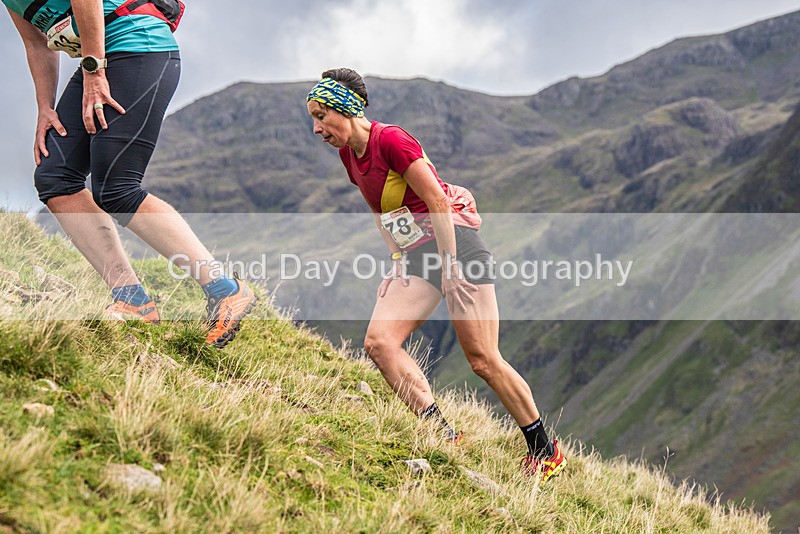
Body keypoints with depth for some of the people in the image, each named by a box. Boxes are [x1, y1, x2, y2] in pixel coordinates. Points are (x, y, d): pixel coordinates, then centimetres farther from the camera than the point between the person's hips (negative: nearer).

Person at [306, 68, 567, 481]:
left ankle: (545, 451, 9)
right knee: (378, 342, -14)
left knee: (483, 361, -7)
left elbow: (439, 203, -18)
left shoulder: (391, 140, -16)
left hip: (455, 244, -8)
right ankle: (442, 435, -14)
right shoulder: (348, 154, 9)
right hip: (414, 257, 8)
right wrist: (399, 261, 15)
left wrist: (450, 267, -19)